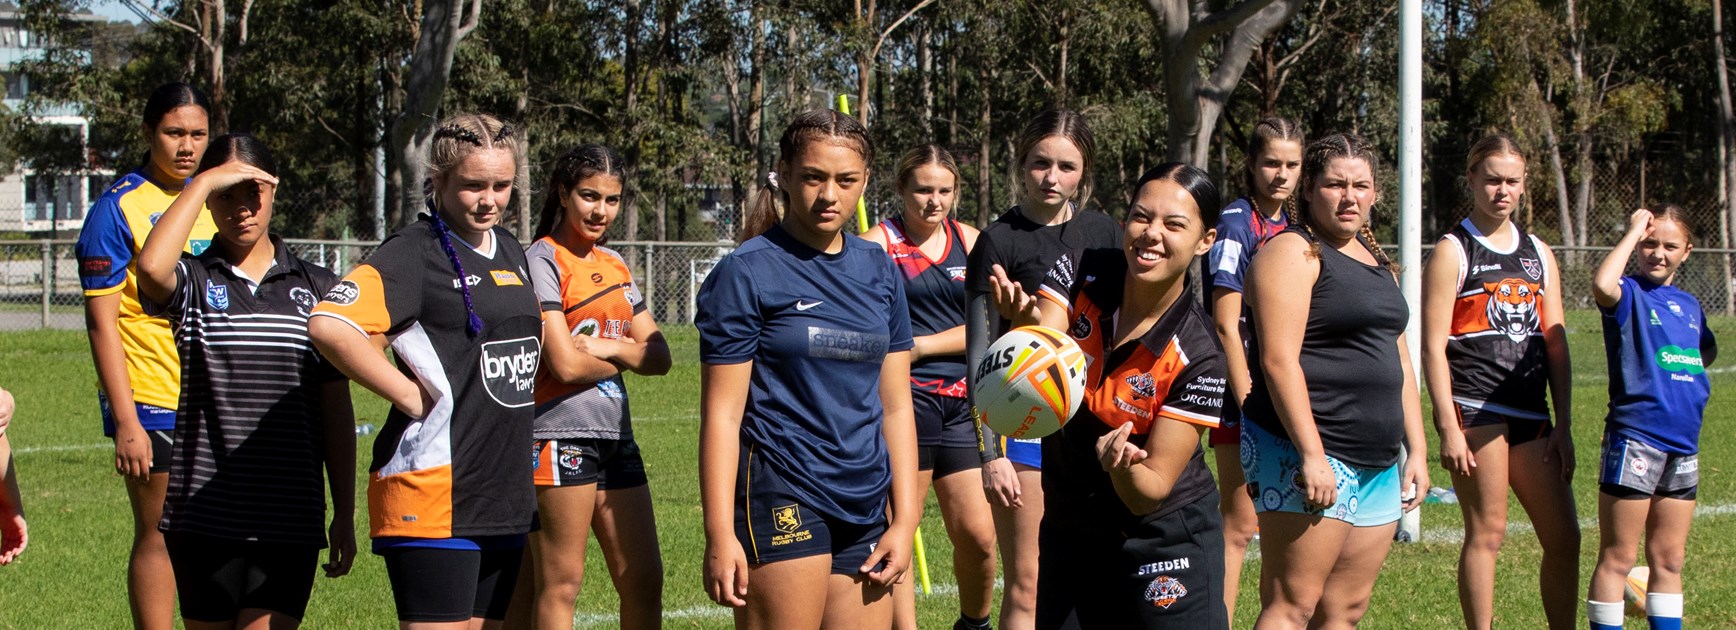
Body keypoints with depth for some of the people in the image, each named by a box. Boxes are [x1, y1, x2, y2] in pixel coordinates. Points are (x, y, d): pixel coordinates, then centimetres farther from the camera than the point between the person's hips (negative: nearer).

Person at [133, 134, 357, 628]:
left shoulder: (316, 288, 9)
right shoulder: (193, 282, 3)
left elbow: (336, 410, 11)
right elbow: (151, 267, -24)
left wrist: (344, 513, 9)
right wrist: (204, 181, -13)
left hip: (290, 518, 0)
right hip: (204, 512, 0)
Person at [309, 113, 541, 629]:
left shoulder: (509, 251, 15)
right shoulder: (416, 253, -10)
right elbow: (329, 326, -25)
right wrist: (410, 395, -18)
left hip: (505, 491, 8)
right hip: (433, 492, -8)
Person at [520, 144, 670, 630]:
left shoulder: (614, 265, 16)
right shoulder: (542, 261, -6)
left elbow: (659, 357, 11)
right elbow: (566, 365, -15)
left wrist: (606, 346, -8)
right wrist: (625, 357, 2)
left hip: (616, 438, 7)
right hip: (560, 438, -7)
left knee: (644, 581, 7)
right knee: (560, 585, -3)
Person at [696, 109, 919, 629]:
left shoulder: (879, 271, 12)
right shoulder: (747, 272, -5)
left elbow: (895, 406, 15)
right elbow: (722, 413, -8)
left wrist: (904, 520, 10)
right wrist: (719, 534, -13)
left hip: (865, 507, 6)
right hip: (780, 503, -5)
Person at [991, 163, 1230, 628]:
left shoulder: (1199, 357, -21)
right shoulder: (1080, 273, -12)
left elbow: (1149, 494, -19)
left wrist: (1123, 465, -40)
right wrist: (1028, 326, -45)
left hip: (1163, 541, -4)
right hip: (1067, 533, 4)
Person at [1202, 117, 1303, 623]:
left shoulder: (1291, 228, 12)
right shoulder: (1235, 224, -10)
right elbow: (1227, 324, -14)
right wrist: (1249, 403, -17)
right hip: (1248, 393, -7)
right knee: (1239, 526, -5)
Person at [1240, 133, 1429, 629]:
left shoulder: (1376, 260, 20)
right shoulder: (1294, 252, -7)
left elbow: (1398, 361, 25)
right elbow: (1278, 359, -17)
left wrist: (1416, 450, 17)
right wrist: (1311, 455, -23)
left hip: (1378, 463, 9)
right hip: (1305, 454, -9)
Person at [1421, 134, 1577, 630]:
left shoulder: (1538, 254, 16)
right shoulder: (1453, 251, -1)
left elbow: (1555, 344, 16)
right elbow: (1433, 346, -7)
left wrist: (1563, 426, 9)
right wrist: (1448, 427, -13)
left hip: (1531, 415, 6)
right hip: (1475, 411, -6)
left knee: (1564, 538, 4)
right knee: (1487, 532, -4)